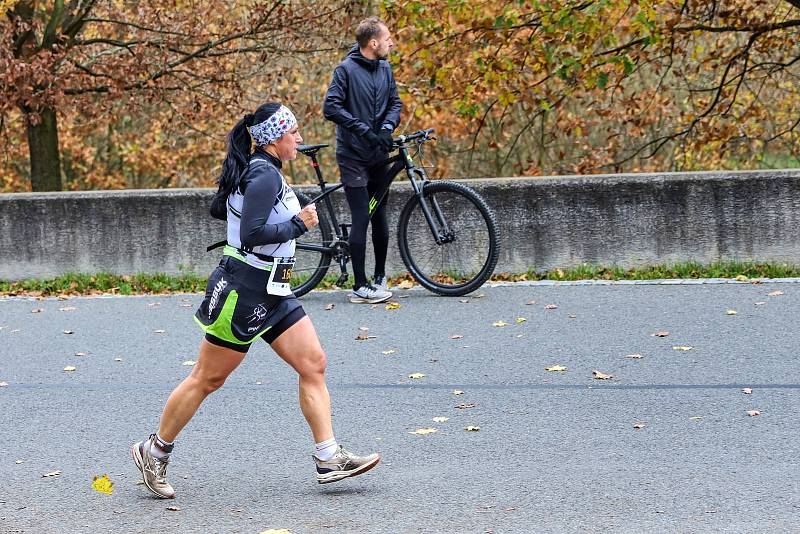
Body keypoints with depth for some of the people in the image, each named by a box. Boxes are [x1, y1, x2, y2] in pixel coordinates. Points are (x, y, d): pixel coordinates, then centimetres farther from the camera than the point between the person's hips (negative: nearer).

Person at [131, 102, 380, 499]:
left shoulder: (258, 170, 11)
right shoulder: (265, 175, -18)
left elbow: (218, 209, 24)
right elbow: (252, 234, -27)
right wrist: (298, 224, -18)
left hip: (271, 294, 10)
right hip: (243, 291, -10)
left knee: (313, 363, 2)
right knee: (207, 379, 1)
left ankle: (329, 458, 1)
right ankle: (154, 452, 15)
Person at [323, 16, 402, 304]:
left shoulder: (385, 69, 8)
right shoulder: (347, 70, -11)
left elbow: (395, 103, 11)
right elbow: (331, 107, -17)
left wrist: (387, 128, -9)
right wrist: (362, 129, -22)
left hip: (378, 154, 6)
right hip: (353, 156, -6)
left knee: (379, 215, 10)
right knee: (361, 218, -8)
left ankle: (380, 276, 23)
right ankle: (360, 287, -5)